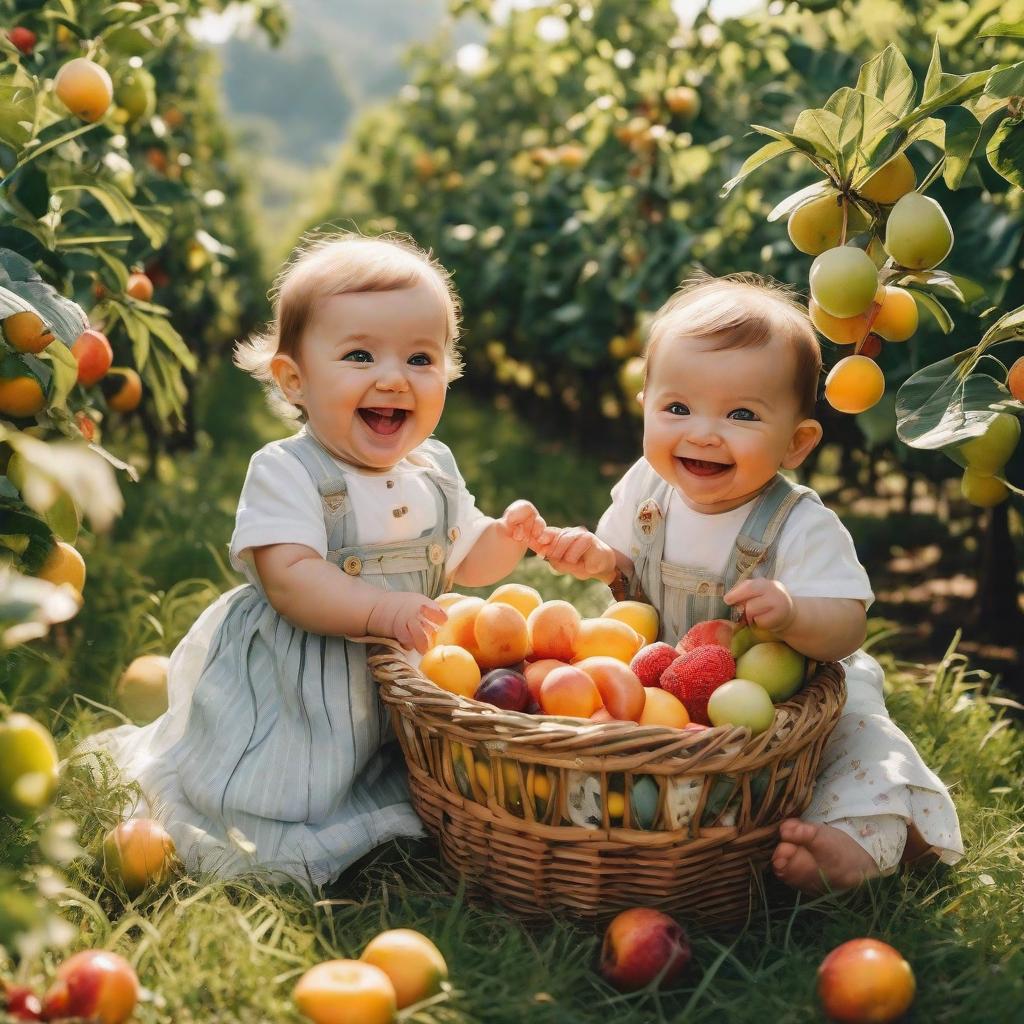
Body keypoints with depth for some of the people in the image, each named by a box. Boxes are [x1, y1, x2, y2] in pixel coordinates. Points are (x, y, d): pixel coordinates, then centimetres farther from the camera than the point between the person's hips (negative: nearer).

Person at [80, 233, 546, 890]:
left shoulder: (435, 470, 4)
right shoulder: (286, 472, -17)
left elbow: (466, 562, 15)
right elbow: (289, 579, -28)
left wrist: (509, 537, -6)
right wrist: (381, 609, -41)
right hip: (291, 686, -6)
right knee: (268, 831, -9)